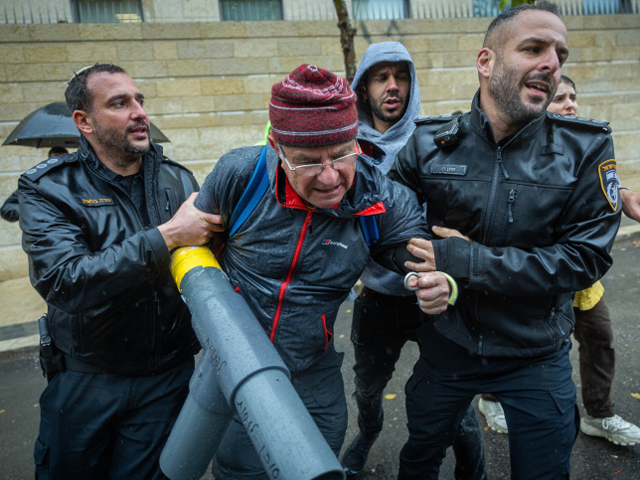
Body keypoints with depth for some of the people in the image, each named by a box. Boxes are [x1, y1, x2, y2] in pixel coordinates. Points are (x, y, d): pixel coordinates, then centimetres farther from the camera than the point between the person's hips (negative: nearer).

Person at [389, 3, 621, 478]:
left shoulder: (586, 150, -12)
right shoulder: (429, 144, -10)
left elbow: (586, 257, -17)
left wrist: (465, 260, -26)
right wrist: (419, 264, -21)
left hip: (537, 354, -1)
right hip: (445, 345, 2)